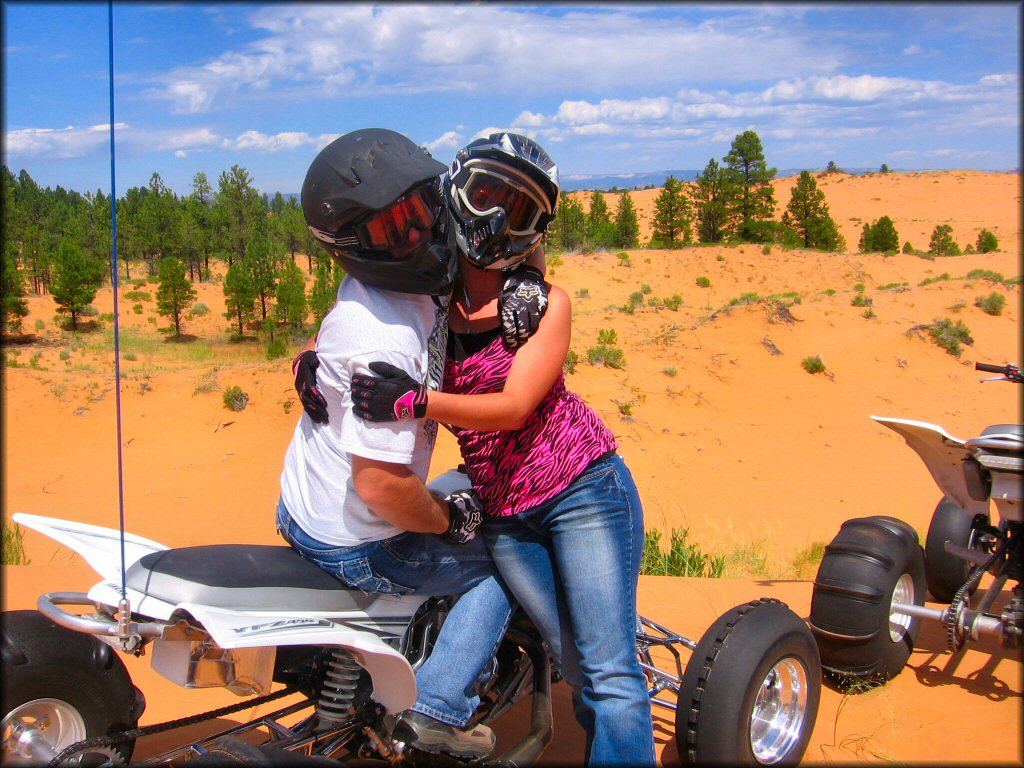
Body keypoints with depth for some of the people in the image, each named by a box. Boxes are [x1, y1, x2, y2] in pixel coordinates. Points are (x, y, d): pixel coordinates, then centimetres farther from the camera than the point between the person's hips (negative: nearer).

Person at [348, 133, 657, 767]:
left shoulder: (546, 302, -6)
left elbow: (513, 407, -16)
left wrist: (416, 400, -29)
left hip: (582, 488, -2)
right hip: (502, 514, 3)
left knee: (609, 671, -3)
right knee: (577, 669, 12)